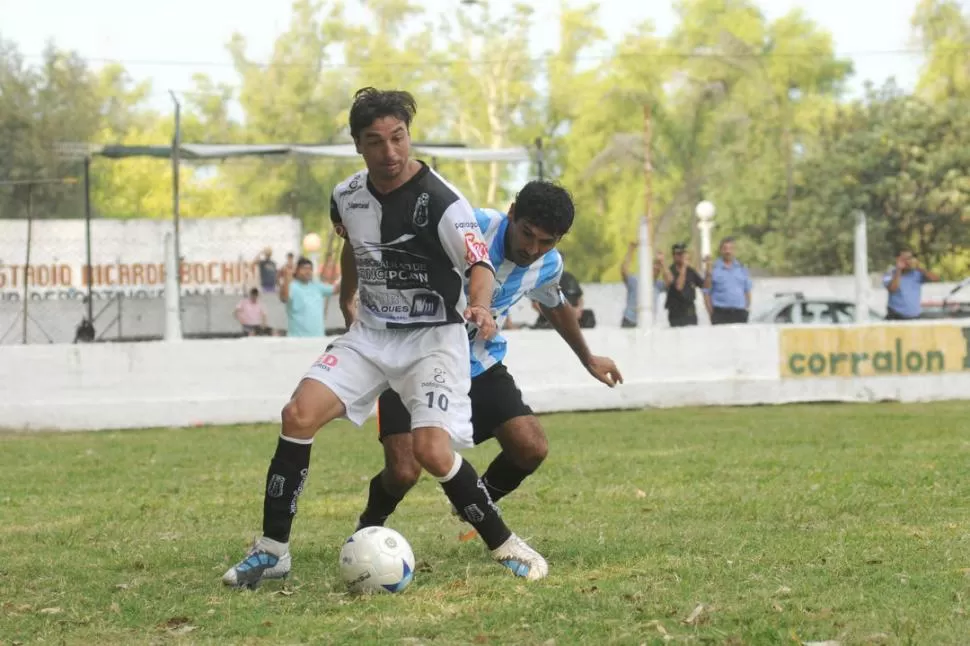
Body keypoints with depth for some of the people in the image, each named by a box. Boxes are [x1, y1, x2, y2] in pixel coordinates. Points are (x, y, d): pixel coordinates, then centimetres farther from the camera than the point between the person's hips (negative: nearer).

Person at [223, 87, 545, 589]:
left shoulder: (441, 202, -18)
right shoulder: (347, 197, 0)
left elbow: (480, 265, -30)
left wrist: (479, 306, -50)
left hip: (433, 336, -5)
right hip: (371, 334, 5)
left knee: (432, 451, -23)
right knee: (299, 415, -14)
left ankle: (505, 547, -1)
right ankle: (272, 550, -5)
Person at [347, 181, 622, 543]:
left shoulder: (548, 265, -6)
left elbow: (554, 306, 19)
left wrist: (588, 359, 33)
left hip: (481, 364, 5)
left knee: (532, 448, -11)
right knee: (403, 472, -17)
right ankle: (368, 527, 17)